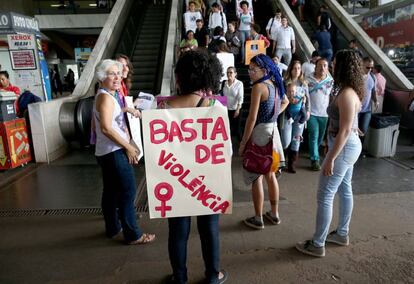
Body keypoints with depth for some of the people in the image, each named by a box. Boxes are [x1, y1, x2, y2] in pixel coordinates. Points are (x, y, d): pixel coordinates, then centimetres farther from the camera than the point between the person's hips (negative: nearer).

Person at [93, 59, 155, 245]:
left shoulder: (108, 95, 16)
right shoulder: (106, 97, -15)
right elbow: (106, 128, -24)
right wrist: (128, 147, -19)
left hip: (106, 151, 10)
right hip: (114, 152, -10)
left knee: (111, 191, 17)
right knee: (128, 191, -6)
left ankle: (112, 228, 30)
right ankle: (132, 235, 2)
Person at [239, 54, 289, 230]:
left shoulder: (258, 87, -17)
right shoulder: (275, 85, 9)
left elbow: (252, 118, -20)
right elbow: (285, 102, 29)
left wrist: (243, 143, -14)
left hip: (260, 132, -8)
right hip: (273, 131, 8)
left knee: (256, 177, 3)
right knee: (270, 174, 18)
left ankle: (258, 219, 13)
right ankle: (274, 214, 30)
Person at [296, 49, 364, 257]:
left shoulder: (346, 94, -22)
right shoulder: (351, 91, 8)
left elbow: (344, 131, -25)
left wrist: (330, 158, -23)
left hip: (344, 147, -10)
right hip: (349, 145, 10)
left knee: (325, 196, -3)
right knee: (344, 190, 19)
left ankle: (317, 245, 8)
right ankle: (342, 234, 34)